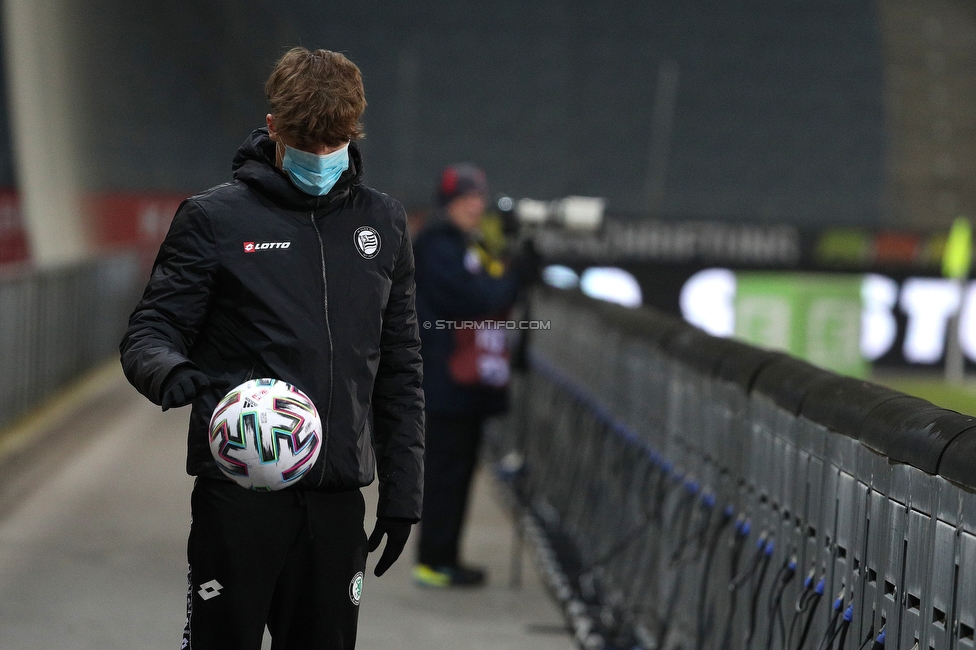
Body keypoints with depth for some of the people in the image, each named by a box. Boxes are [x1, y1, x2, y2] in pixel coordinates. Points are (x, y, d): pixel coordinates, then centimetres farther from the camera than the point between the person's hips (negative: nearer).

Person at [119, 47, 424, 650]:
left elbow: (400, 371, 16)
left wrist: (402, 494, 11)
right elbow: (150, 334, 0)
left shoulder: (383, 223, 12)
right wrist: (170, 373, -25)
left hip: (338, 498, 3)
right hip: (239, 495, -3)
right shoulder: (216, 217, 0)